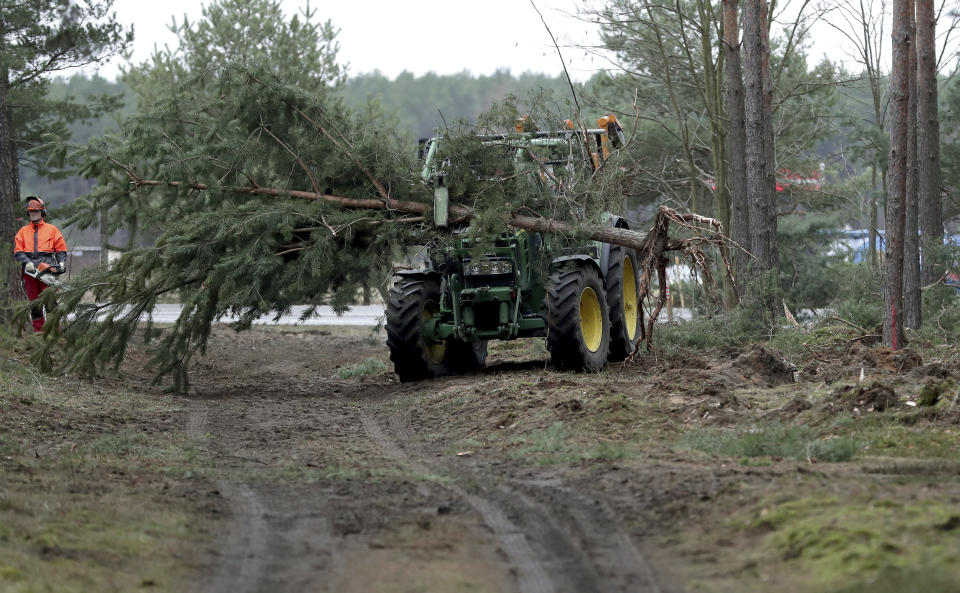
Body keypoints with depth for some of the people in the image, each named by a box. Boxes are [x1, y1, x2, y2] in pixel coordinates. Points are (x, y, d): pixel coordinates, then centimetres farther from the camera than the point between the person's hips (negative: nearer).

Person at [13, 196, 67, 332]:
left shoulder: (52, 230, 14)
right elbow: (17, 252, 9)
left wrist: (62, 263, -7)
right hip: (30, 270, 3)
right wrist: (27, 262, -9)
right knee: (34, 302, 2)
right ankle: (38, 330, 5)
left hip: (47, 267, -3)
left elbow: (61, 250, 12)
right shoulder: (23, 231, 19)